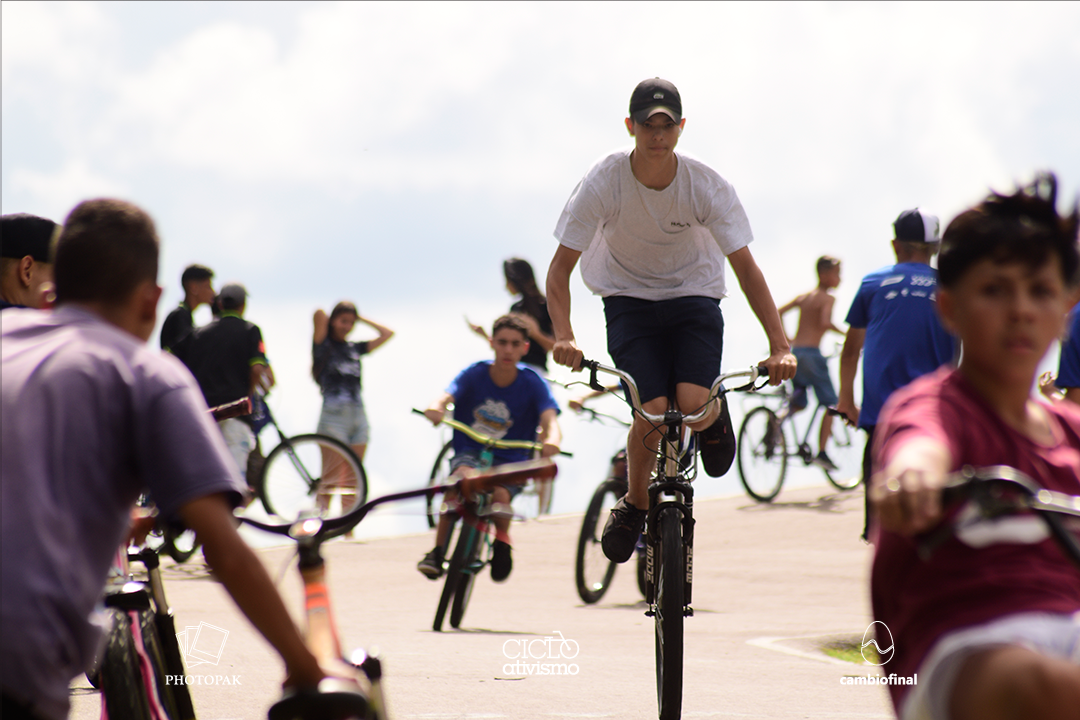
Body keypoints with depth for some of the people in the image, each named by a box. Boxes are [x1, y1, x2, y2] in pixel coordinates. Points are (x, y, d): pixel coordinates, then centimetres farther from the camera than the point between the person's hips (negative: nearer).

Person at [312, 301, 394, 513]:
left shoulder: (355, 349, 15)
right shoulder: (324, 346, 1)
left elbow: (387, 334, 15)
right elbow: (319, 314, -14)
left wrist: (362, 319, 14)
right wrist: (322, 315, 8)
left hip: (358, 417, 5)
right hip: (333, 418, -5)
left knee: (352, 483, 6)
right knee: (330, 480, -9)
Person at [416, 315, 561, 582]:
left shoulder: (533, 384, -7)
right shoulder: (474, 374, -5)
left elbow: (549, 418, -22)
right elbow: (447, 396, -22)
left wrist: (552, 440, -46)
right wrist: (435, 408, -48)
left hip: (510, 461, 0)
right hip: (470, 452, 0)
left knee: (500, 493, -31)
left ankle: (501, 541, 2)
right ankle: (437, 552, -26)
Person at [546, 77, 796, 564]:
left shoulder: (706, 186, -19)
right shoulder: (603, 183, -21)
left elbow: (745, 268, -15)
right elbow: (561, 267, -17)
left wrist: (779, 346, -23)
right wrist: (563, 336, -34)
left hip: (692, 293, 0)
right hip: (629, 299, 0)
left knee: (692, 405, -23)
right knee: (653, 410, -20)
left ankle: (715, 415, 16)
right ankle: (635, 502, 9)